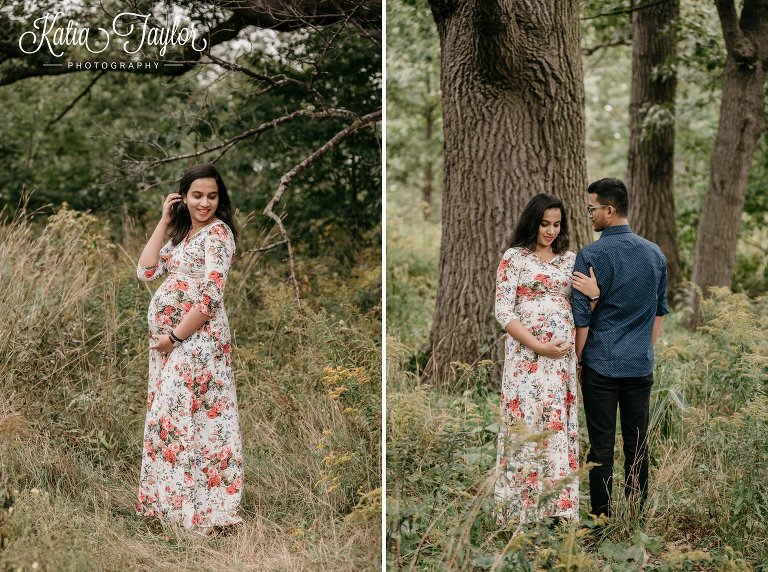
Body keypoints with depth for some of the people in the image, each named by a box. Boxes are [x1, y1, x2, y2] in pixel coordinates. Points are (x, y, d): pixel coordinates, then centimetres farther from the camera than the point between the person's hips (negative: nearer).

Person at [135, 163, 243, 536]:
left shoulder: (218, 233, -8)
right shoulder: (181, 234, 17)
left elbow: (211, 296, -16)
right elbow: (147, 271, 6)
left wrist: (175, 336, -15)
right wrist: (164, 222, 5)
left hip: (197, 335, -8)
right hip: (166, 336, 8)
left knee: (186, 414, -6)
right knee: (166, 413, 11)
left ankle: (204, 505, 3)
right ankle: (170, 495, 23)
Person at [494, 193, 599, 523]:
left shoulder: (570, 260, 15)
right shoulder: (514, 258, 1)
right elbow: (503, 312, -6)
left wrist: (595, 294, -8)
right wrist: (539, 346, -14)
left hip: (564, 356, 5)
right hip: (526, 356, -4)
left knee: (560, 428, 5)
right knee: (526, 427, -6)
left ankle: (558, 506, 12)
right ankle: (521, 508, 2)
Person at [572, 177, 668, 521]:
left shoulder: (591, 256, -11)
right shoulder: (655, 254, 6)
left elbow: (581, 318, -9)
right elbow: (660, 311, 15)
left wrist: (575, 363, 1)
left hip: (600, 364, -5)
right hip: (641, 364, 5)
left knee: (601, 445, 2)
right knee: (637, 443, 10)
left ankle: (602, 517, 6)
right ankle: (637, 517, 16)